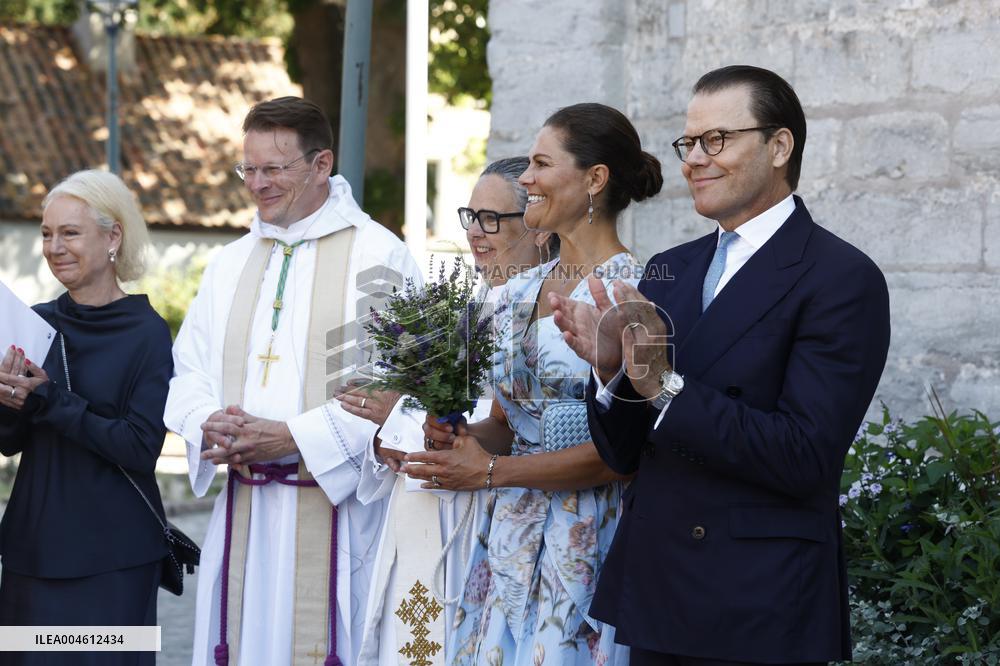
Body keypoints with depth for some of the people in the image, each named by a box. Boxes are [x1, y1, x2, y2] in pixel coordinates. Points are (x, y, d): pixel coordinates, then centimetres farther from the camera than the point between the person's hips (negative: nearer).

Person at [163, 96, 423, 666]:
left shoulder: (377, 256, -4)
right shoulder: (232, 264, 17)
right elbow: (189, 369, 17)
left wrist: (291, 438, -17)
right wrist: (209, 424, -6)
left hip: (337, 507, -5)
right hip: (243, 510, 5)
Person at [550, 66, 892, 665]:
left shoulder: (842, 278, -11)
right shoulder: (668, 272, 9)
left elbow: (807, 458, -19)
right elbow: (626, 455, 9)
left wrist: (667, 386, -22)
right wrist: (610, 367, -9)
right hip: (653, 594, 6)